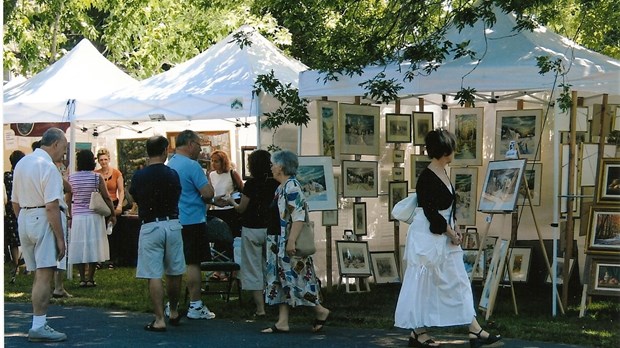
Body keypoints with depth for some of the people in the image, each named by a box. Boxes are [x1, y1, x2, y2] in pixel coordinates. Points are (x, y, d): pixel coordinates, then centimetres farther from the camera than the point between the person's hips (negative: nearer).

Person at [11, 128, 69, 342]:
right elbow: (52, 206, -19)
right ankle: (38, 326, -9)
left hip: (24, 220, 9)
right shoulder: (48, 167, -13)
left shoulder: (22, 163, 15)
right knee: (45, 275, -8)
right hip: (44, 220, -9)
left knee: (39, 275, 14)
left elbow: (15, 203, 19)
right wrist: (60, 238, -17)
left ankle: (39, 323, 18)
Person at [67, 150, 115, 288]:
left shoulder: (71, 178, -1)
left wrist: (70, 217, 13)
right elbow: (106, 197, -5)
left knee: (79, 247, 6)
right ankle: (90, 279, 3)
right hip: (94, 216, -1)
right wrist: (112, 214, 6)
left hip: (77, 217, 2)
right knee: (93, 247, 4)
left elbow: (68, 199, 3)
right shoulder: (97, 177, -6)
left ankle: (82, 279, 5)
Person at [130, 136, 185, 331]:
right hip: (172, 224, 3)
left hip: (150, 226, -2)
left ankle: (159, 319, -5)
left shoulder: (139, 176, -5)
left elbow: (134, 199, 10)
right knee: (174, 272, 16)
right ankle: (174, 312, 31)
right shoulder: (172, 174, -1)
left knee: (153, 275, -1)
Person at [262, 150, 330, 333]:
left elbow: (298, 217, -22)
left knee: (293, 279, -5)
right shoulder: (282, 187, 14)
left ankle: (320, 311, 9)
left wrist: (292, 241, -27)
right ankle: (282, 322, 7)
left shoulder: (292, 187, -16)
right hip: (280, 244, 10)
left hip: (289, 244, -10)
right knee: (280, 280, 6)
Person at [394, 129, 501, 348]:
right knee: (423, 284, 2)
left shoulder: (442, 173, 6)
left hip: (444, 237, 10)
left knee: (458, 281, 10)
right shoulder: (427, 179, -22)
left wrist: (454, 228, 3)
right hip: (427, 238, -10)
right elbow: (431, 214, -21)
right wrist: (451, 233, -11)